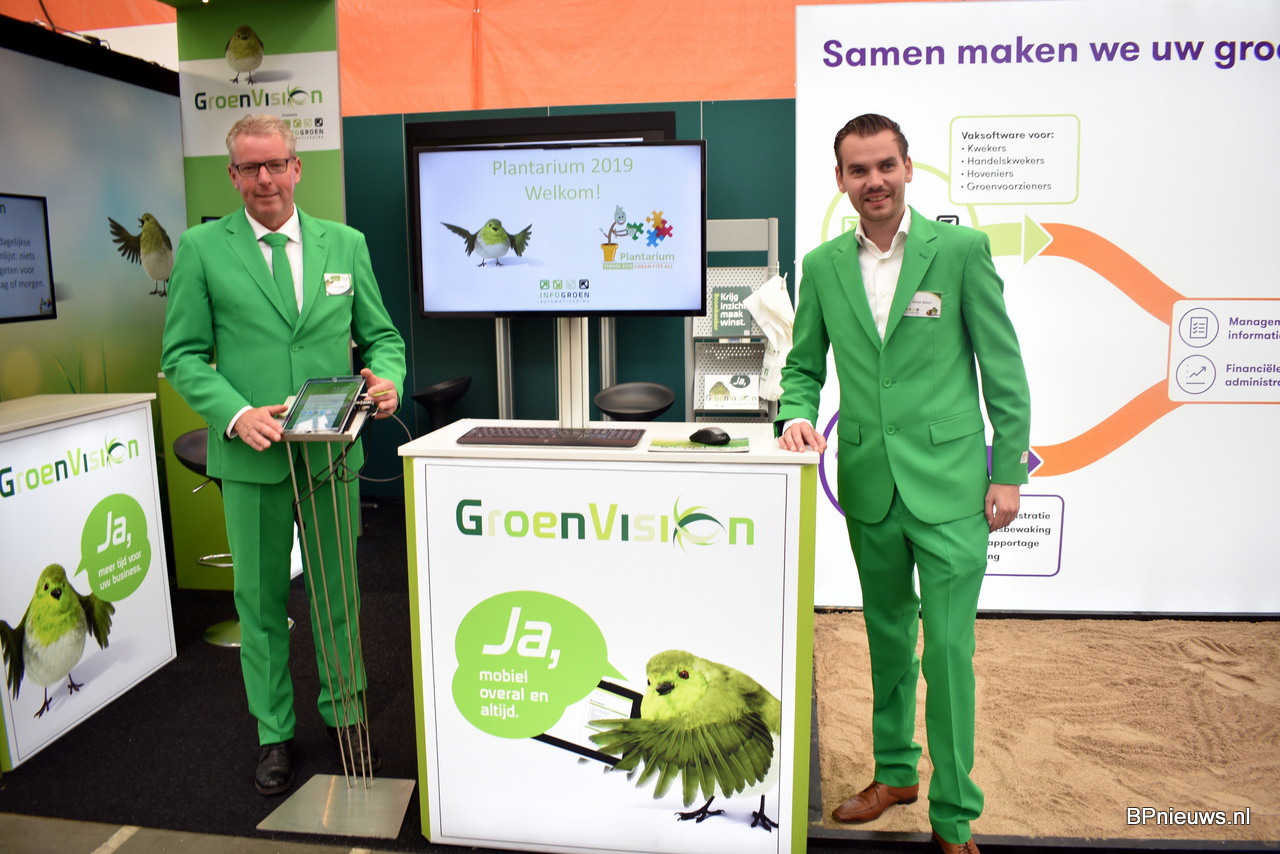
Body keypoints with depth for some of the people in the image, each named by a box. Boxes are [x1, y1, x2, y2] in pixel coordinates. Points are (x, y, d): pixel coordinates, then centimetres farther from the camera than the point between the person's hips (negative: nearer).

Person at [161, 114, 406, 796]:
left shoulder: (346, 243, 7)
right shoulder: (201, 248, 1)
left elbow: (381, 335, 9)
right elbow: (182, 354, -1)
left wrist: (388, 378, -13)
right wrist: (236, 413, -17)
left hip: (332, 452, 2)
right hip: (250, 455, -1)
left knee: (338, 592, 12)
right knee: (260, 599, 11)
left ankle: (343, 714, 32)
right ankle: (274, 734, 29)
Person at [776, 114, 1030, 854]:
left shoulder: (961, 249, -5)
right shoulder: (823, 265, 5)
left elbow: (1003, 368, -3)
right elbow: (804, 365, 12)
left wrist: (1009, 473, -4)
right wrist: (799, 415, -9)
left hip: (948, 483, -3)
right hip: (869, 484, 4)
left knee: (949, 646, -1)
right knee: (888, 637, 18)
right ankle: (896, 772, 37)